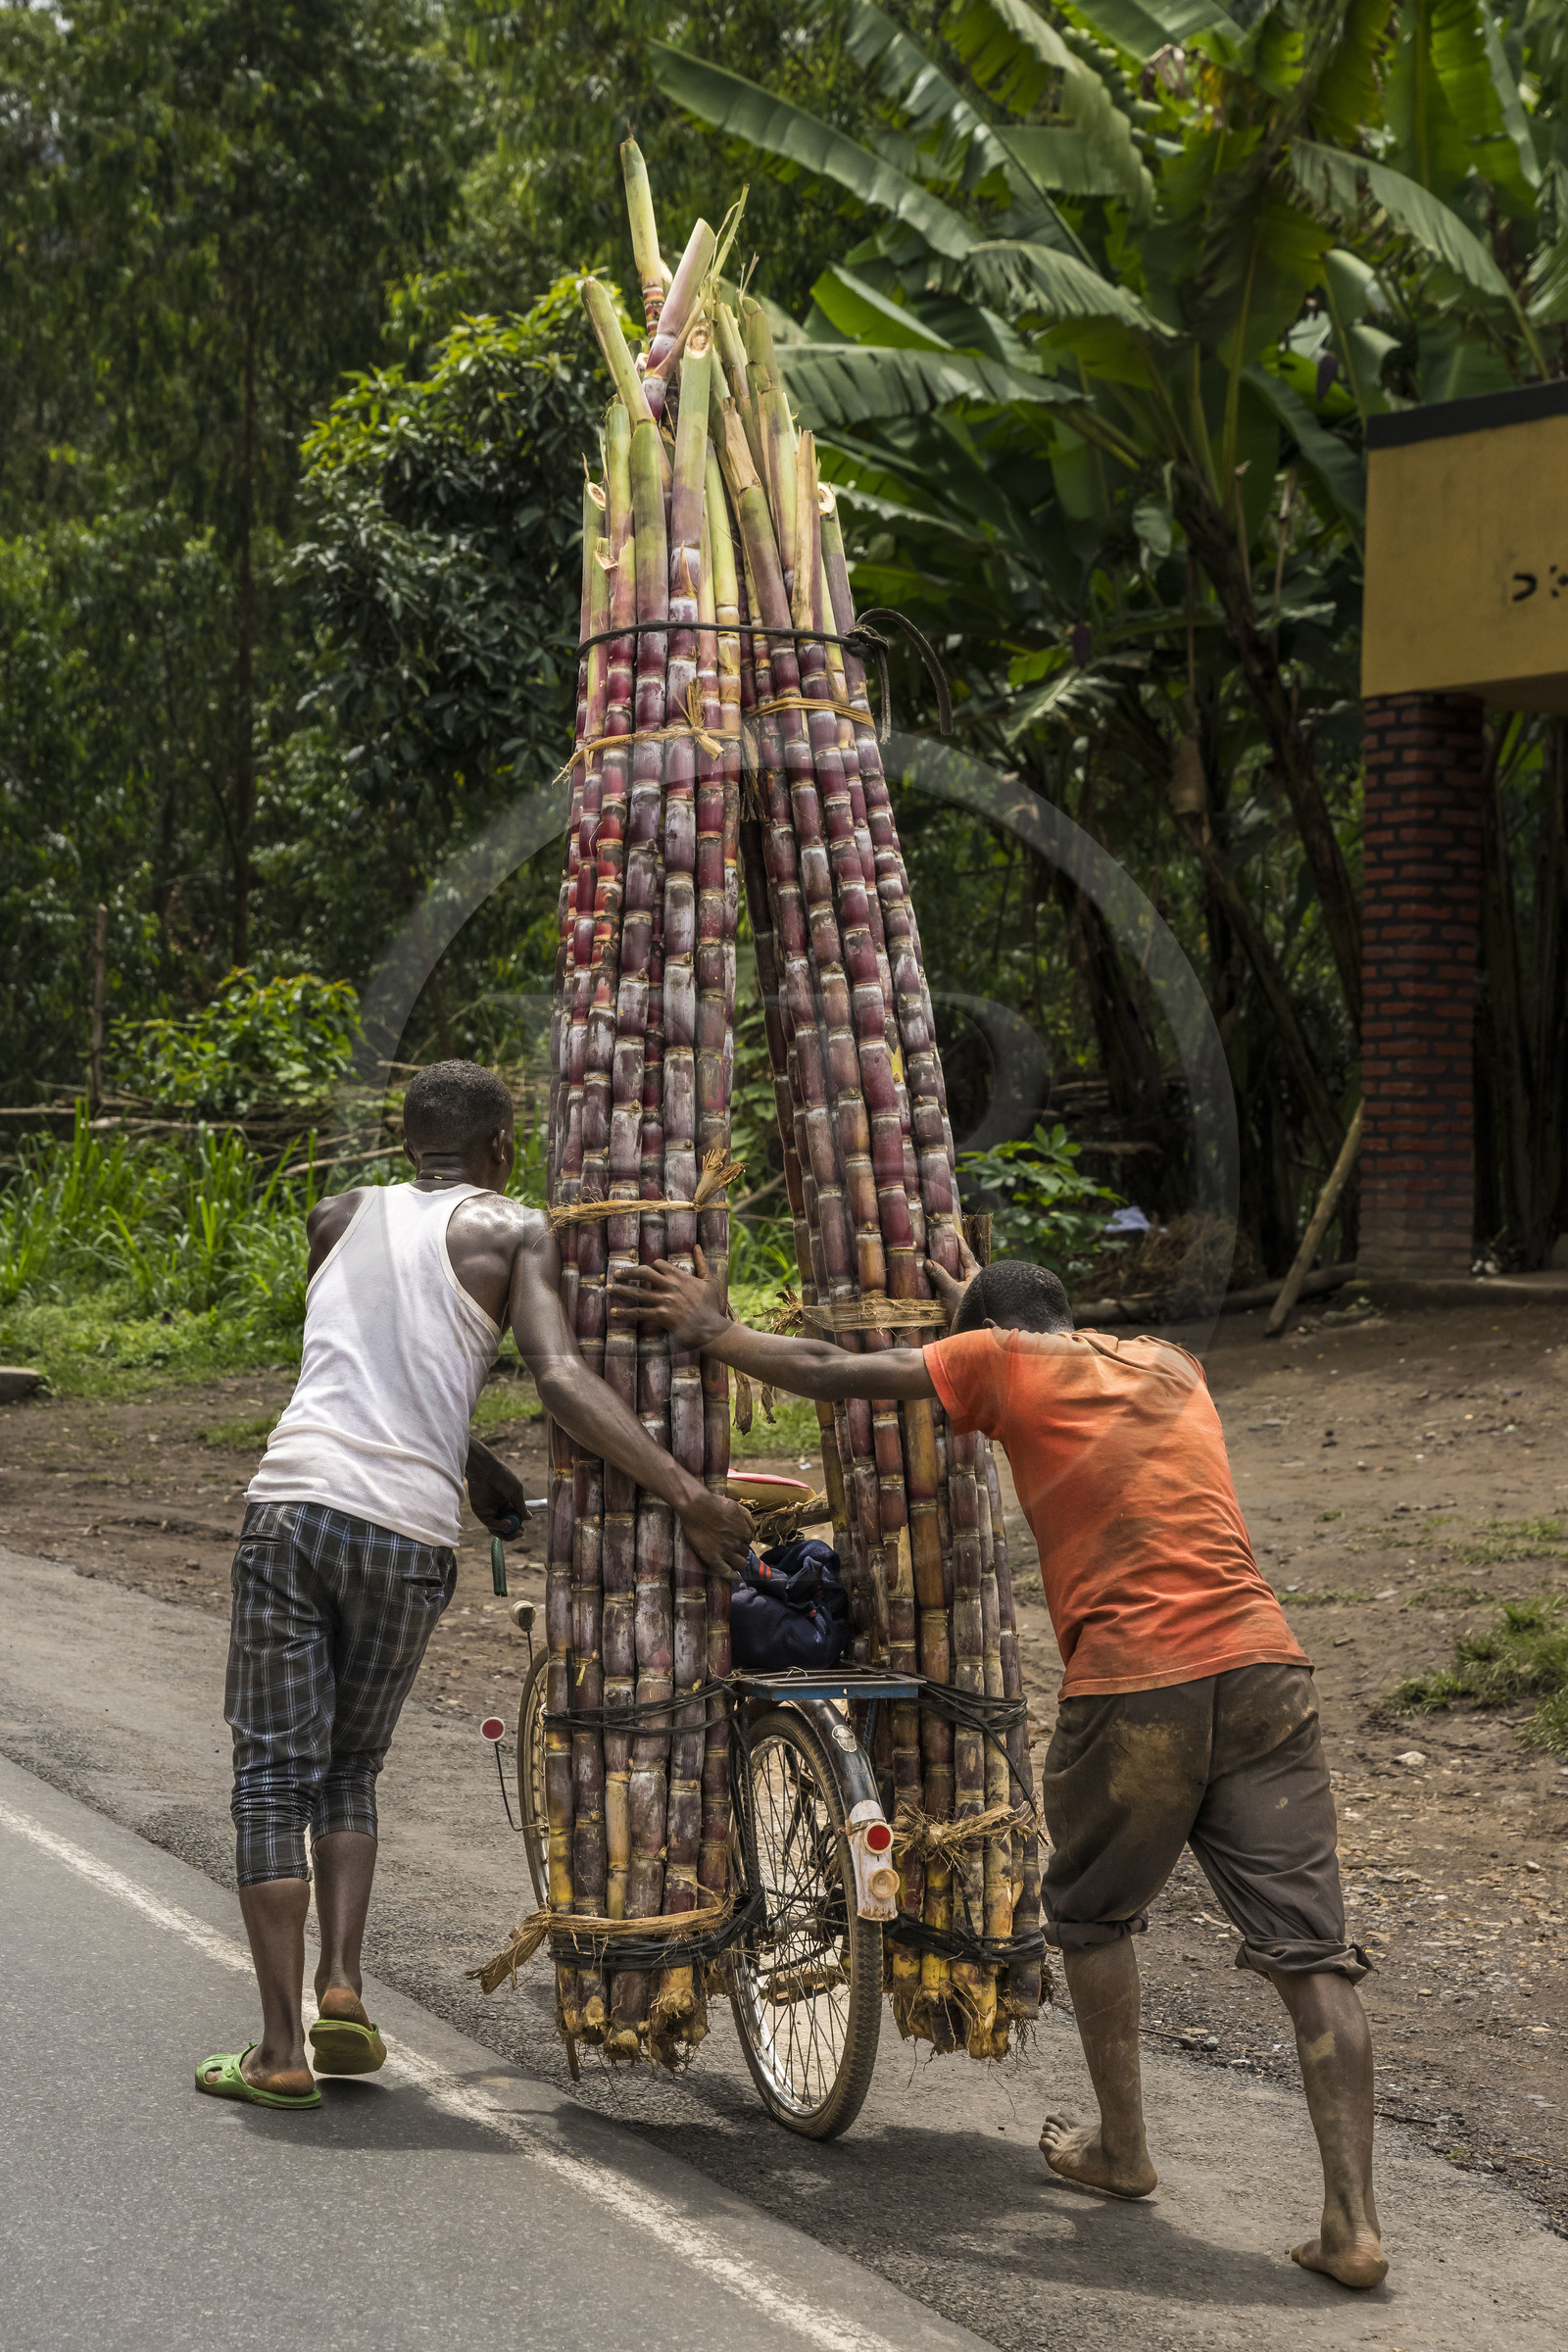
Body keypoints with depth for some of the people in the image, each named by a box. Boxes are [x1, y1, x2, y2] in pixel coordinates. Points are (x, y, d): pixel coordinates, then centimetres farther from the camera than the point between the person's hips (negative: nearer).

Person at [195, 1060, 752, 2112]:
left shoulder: (338, 1219, 18)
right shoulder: (512, 1232, 5)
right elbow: (560, 1375, -10)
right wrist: (688, 1492, -16)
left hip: (293, 1503, 1)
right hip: (409, 1533, -1)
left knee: (274, 1778, 6)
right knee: (351, 1768, 20)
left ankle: (280, 2048, 1)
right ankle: (343, 1981, 4)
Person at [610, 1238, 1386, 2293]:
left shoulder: (1004, 1362, 7)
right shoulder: (1172, 1364, 22)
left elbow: (831, 1375, 11)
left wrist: (714, 1330, 26)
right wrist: (973, 1306, 57)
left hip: (1132, 1690, -4)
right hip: (1265, 1668, 4)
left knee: (1093, 1916, 22)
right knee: (1312, 1951, 1)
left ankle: (1122, 2148, 33)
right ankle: (1353, 2221, -5)